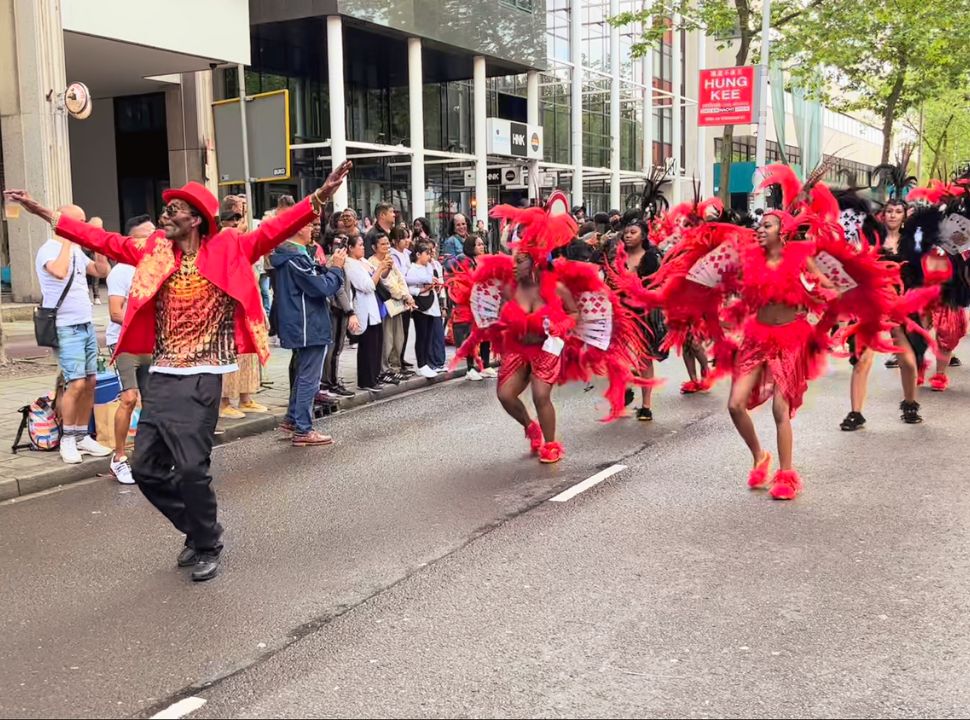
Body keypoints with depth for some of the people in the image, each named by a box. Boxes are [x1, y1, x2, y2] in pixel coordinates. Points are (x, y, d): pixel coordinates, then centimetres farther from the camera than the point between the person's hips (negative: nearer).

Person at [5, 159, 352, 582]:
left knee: (191, 467, -8)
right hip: (161, 376, 6)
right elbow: (103, 241, 13)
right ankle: (198, 529, 28)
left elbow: (273, 232, -14)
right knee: (145, 466, 7)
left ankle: (208, 547, 15)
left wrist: (319, 199, -27)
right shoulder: (154, 253, 10)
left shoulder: (227, 250, -4)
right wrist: (44, 213, 13)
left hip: (201, 378, -6)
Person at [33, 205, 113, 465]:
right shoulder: (49, 250, -11)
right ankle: (67, 439, 1)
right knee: (77, 383, -13)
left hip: (86, 325, 8)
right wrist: (67, 241, -20)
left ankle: (82, 436, 16)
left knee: (90, 381, 7)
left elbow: (102, 271, 18)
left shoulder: (77, 250, 14)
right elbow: (60, 272, -31)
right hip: (66, 328, -8)